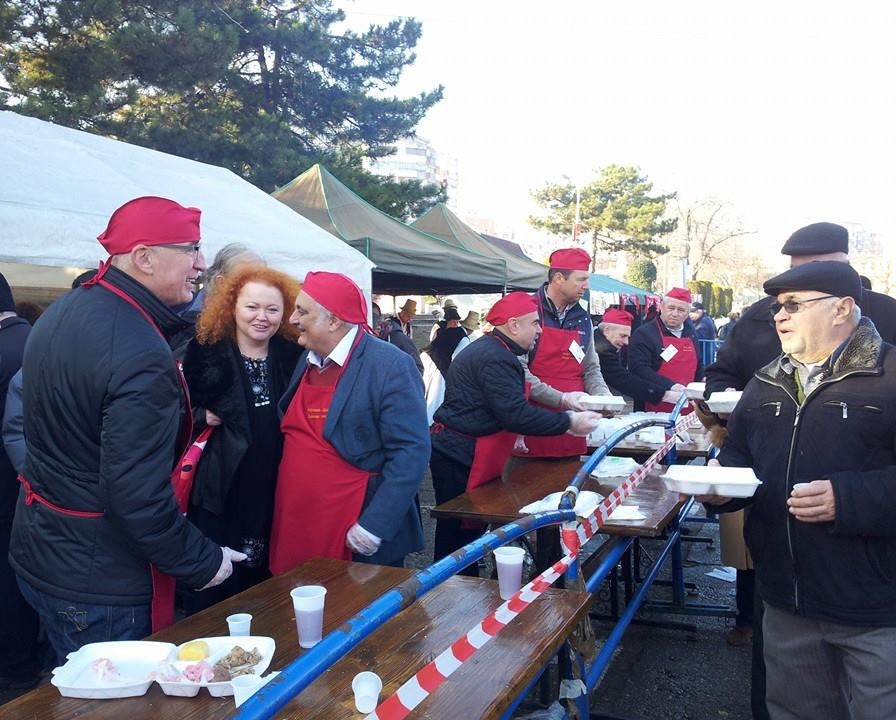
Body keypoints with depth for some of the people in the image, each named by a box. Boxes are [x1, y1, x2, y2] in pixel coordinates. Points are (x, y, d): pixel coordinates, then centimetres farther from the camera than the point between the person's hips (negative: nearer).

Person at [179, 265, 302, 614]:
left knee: (263, 591, 13)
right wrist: (202, 416, -15)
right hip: (219, 491, -2)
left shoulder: (292, 356, 4)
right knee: (211, 592, 5)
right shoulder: (206, 352, -3)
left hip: (274, 492, 2)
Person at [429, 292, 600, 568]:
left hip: (455, 451, 10)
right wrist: (568, 422, -19)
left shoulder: (487, 349, 16)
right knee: (458, 535, -3)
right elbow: (516, 414, -25)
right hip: (461, 456, -10)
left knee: (456, 533, 14)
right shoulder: (496, 358, -18)